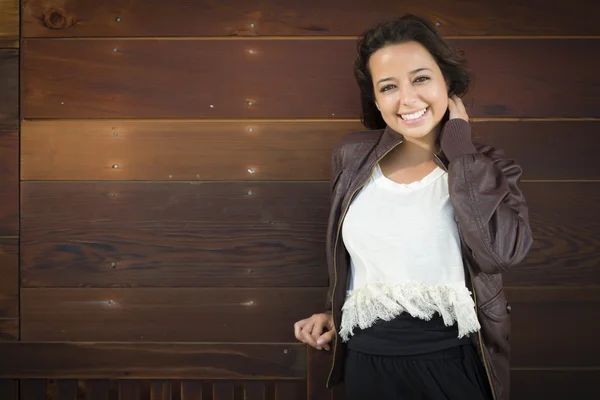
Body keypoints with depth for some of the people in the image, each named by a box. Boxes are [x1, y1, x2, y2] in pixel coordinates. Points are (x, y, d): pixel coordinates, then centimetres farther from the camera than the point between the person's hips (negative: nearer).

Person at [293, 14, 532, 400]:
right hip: (368, 363, 2)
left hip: (453, 363, -2)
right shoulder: (353, 157, 1)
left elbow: (502, 251, -25)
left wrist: (458, 143, -18)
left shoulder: (487, 165, -6)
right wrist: (333, 313, 10)